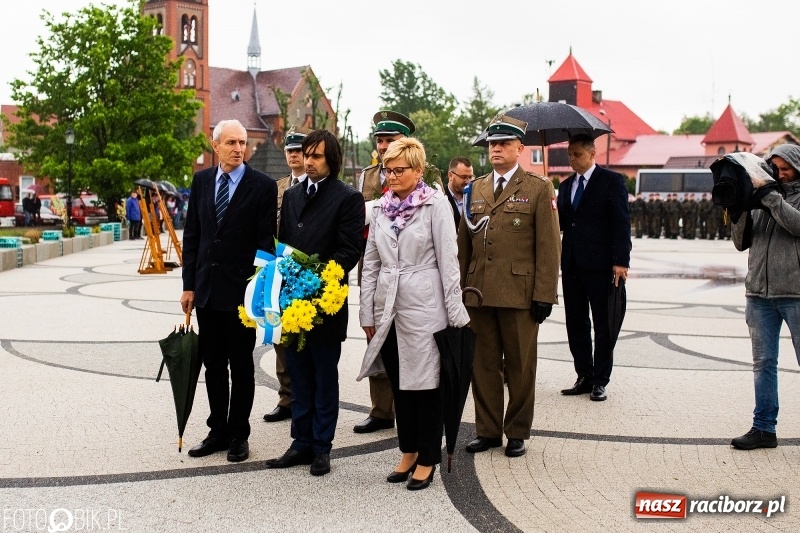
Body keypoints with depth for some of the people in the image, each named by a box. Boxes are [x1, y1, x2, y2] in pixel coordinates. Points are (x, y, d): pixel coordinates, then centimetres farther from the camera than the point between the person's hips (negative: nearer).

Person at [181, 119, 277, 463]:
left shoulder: (263, 186, -6)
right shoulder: (201, 181, 6)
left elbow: (265, 241, -7)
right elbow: (191, 235, 8)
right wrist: (189, 285, 4)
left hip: (241, 290, -4)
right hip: (206, 288, 4)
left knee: (241, 366, 7)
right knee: (213, 364, 12)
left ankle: (238, 435, 17)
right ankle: (218, 431, 23)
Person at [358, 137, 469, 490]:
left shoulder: (435, 204, -5)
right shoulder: (381, 208, 8)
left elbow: (448, 260, -7)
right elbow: (370, 263, 11)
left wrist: (455, 312, -9)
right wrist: (367, 313, 9)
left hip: (423, 306, -5)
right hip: (388, 307, 5)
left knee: (425, 382, 2)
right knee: (399, 383, 12)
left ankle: (428, 459, 14)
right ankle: (409, 451, 25)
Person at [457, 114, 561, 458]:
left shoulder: (539, 189, 0)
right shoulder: (475, 189, 13)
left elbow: (549, 247, -4)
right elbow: (463, 243, 14)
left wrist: (544, 295, -9)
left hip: (520, 295, -4)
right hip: (478, 294, 4)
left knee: (520, 366, 6)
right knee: (483, 365, 8)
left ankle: (517, 433, 18)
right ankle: (488, 431, 19)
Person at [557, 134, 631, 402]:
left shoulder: (611, 180, -2)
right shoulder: (566, 185, 17)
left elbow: (621, 223, -8)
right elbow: (560, 222, 15)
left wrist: (620, 261, -15)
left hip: (600, 265, -6)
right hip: (571, 264, 6)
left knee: (603, 325, 2)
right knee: (575, 324, 8)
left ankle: (600, 381, 9)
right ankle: (584, 376, 19)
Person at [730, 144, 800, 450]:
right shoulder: (761, 199, 14)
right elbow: (741, 243, 11)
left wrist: (770, 196, -15)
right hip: (759, 293, 4)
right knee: (763, 362, 7)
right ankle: (764, 427, 13)